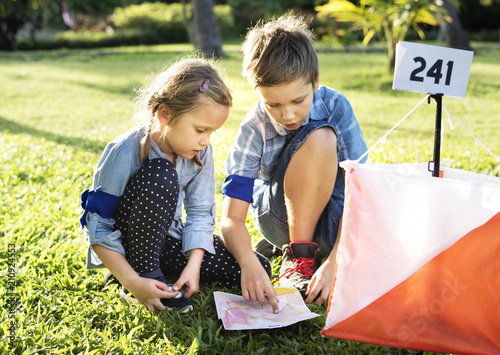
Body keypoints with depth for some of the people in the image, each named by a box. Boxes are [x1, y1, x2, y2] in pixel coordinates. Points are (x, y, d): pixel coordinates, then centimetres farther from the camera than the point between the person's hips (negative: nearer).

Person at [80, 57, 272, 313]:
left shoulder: (200, 151, -10)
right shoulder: (124, 154, -26)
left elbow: (200, 212, -4)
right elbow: (97, 227, -23)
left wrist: (193, 265, -19)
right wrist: (132, 281, -31)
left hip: (168, 239, 6)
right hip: (126, 245, -5)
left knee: (257, 270, -11)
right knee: (160, 175, -34)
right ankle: (144, 272, -19)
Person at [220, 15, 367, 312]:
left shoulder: (336, 107, -19)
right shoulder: (255, 128, -20)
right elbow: (232, 218, -23)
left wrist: (334, 262, -33)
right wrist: (249, 263, -44)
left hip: (334, 217, 1)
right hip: (278, 216, -1)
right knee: (318, 138, -32)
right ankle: (299, 253, -18)